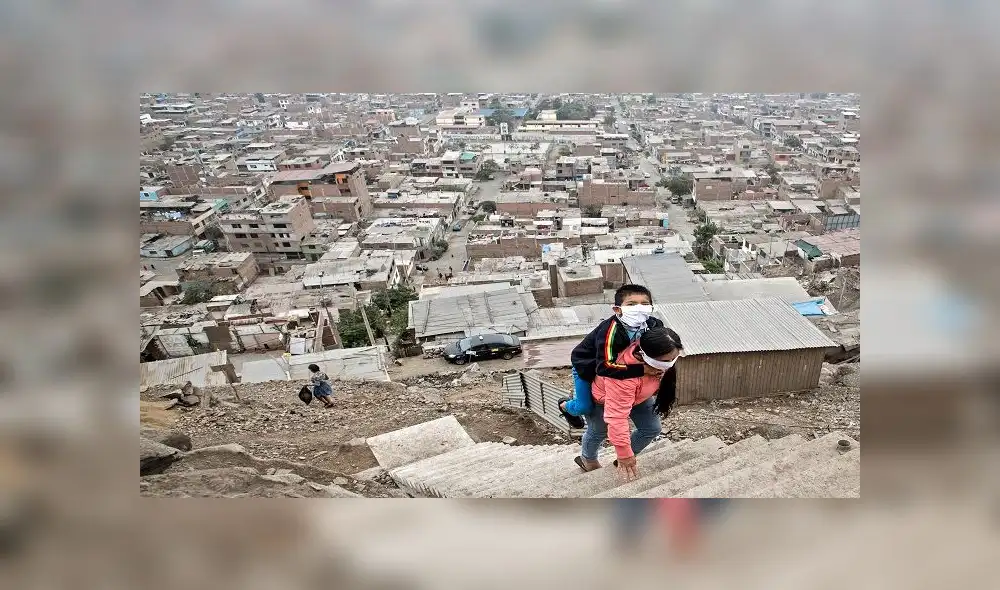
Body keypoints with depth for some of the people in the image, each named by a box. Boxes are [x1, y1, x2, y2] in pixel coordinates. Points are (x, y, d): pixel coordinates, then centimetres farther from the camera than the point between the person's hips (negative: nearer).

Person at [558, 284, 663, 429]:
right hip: (586, 365, -6)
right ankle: (565, 405, 40)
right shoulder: (610, 330, -44)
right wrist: (641, 369, -53)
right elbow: (604, 367, -49)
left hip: (616, 363, 6)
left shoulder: (652, 325, -24)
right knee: (585, 407, 5)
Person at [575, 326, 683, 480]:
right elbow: (617, 417, -44)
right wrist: (625, 455, -36)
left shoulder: (660, 357, -28)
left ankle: (622, 461, 25)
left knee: (652, 428, 1)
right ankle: (588, 459, 48)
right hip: (602, 396, -6)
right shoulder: (623, 375, -50)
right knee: (598, 432, 15)